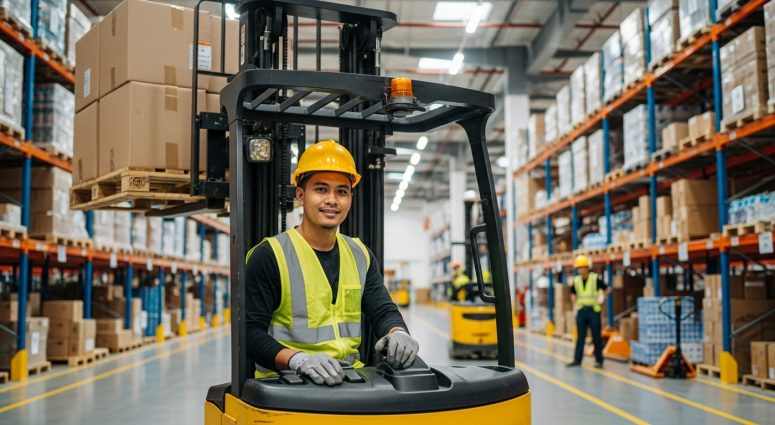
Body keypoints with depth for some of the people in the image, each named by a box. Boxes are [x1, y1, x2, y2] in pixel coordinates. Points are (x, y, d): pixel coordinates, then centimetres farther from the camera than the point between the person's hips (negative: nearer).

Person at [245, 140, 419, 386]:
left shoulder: (360, 255, 14)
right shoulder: (269, 255, -4)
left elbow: (383, 311, 8)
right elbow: (250, 332, -10)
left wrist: (398, 334, -16)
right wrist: (298, 359, -27)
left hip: (349, 379, 5)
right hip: (286, 384, -5)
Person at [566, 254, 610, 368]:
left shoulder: (595, 278, -7)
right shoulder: (576, 280, 5)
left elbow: (605, 289, 5)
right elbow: (573, 293, 22)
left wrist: (602, 299, -3)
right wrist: (575, 304, 11)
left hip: (593, 310, -4)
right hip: (581, 311, 4)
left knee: (596, 337, 3)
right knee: (580, 336, 6)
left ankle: (599, 360, 10)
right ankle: (577, 359, 9)